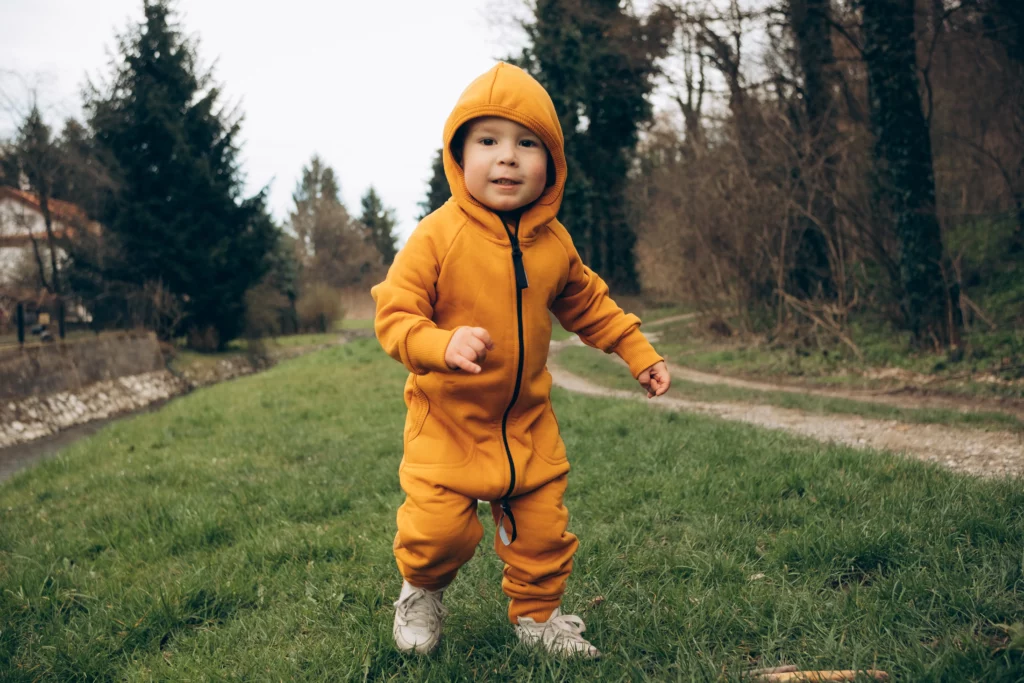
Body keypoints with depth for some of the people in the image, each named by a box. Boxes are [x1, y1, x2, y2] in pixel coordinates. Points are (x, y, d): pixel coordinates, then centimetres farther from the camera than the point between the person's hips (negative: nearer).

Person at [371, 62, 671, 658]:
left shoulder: (554, 243, -2)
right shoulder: (438, 236, -17)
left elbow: (588, 304, 15)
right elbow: (394, 315, -18)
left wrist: (639, 353, 12)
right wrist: (443, 345, -37)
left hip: (528, 420, 4)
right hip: (448, 418, -4)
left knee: (543, 526, 9)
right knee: (439, 528, -8)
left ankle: (538, 613, 35)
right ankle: (422, 593, 25)